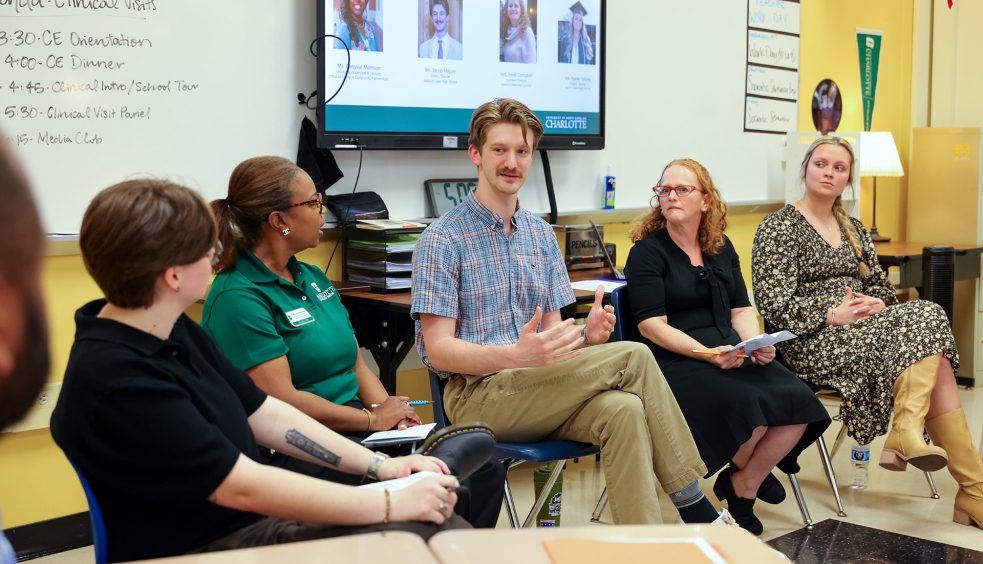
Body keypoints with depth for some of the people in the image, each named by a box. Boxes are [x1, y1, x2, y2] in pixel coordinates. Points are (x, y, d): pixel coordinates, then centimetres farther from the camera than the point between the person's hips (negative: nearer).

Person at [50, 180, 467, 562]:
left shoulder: (174, 331, 6)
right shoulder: (116, 380, -24)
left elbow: (264, 414, 11)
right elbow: (244, 487, -24)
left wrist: (379, 466, 5)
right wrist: (392, 504, -20)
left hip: (254, 517, 9)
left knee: (451, 529, -3)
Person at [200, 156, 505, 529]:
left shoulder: (313, 277, 17)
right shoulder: (237, 297, -11)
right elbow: (281, 400, -17)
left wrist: (390, 412, -2)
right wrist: (372, 419, -10)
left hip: (356, 430, 8)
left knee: (485, 471, -9)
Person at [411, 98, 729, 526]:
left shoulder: (541, 234, 13)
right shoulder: (443, 238, -7)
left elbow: (551, 329, 14)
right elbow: (438, 350, -12)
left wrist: (585, 334, -11)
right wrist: (515, 356, -30)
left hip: (542, 389, 6)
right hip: (477, 395, -5)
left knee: (623, 410, -28)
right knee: (632, 358, -20)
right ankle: (693, 505, -8)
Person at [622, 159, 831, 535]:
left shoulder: (721, 248, 17)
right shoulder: (647, 252, -2)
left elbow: (741, 309, 16)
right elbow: (651, 324, -11)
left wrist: (756, 344, -6)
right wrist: (707, 354, -22)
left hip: (730, 353, 6)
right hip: (675, 360, -6)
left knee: (798, 405, -18)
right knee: (748, 410, -30)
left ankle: (743, 488, 2)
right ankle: (750, 474, 7)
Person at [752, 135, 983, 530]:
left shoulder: (852, 228, 22)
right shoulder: (778, 228, 0)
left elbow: (880, 285, 20)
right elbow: (776, 304, -10)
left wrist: (876, 303, -5)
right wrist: (832, 315, -21)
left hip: (863, 329, 7)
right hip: (814, 342, -7)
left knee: (928, 325, -25)